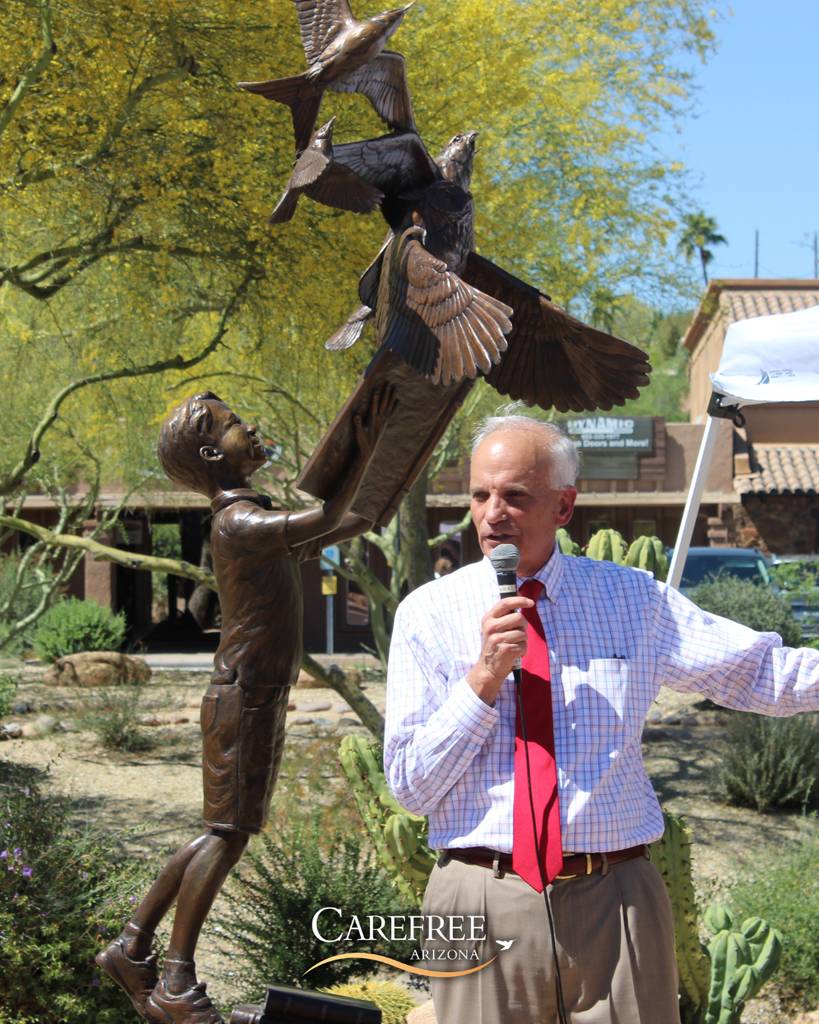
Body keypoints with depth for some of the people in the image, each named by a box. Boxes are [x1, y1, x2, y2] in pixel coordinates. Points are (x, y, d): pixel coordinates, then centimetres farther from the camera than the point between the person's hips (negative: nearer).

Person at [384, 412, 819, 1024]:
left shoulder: (637, 600, 6)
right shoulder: (428, 614, 2)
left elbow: (768, 676, 5)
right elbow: (410, 787, -2)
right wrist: (485, 677, -13)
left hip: (616, 903, 1)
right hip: (485, 903, -1)